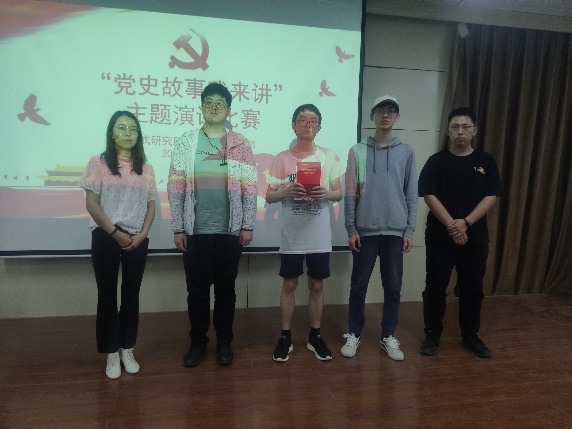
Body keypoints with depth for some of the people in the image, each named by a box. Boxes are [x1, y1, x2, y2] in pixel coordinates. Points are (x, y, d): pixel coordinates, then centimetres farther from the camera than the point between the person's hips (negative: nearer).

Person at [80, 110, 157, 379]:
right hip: (106, 238, -3)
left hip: (138, 240, 3)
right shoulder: (98, 164, -1)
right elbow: (92, 205, -6)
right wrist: (116, 233, -12)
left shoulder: (145, 168, 8)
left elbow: (151, 205, 8)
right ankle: (112, 353, 18)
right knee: (107, 294, 5)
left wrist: (142, 234, -6)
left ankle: (127, 350, 24)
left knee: (131, 295, 10)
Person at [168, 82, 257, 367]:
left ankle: (224, 341, 25)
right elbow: (175, 188, 1)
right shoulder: (186, 142, 3)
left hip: (230, 231, 0)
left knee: (225, 289, 10)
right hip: (195, 231, 1)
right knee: (197, 290, 10)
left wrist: (247, 226, -4)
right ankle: (198, 342, 26)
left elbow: (249, 189, 1)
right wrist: (178, 228, -4)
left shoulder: (241, 145, 3)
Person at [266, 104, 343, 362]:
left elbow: (339, 193, 3)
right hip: (292, 236, -1)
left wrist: (326, 194, -19)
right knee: (289, 285, 9)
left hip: (319, 236, 1)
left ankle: (315, 336, 27)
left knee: (317, 286, 11)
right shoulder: (282, 159, 0)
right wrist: (286, 191, -21)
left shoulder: (329, 157, 3)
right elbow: (269, 197, 0)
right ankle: (285, 337, 23)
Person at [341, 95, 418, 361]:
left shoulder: (406, 152, 5)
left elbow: (412, 194, 5)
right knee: (359, 285, 7)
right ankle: (353, 334, 22)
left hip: (395, 231, 1)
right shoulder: (357, 151, 1)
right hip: (365, 230, -1)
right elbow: (349, 193, 0)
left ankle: (388, 336, 24)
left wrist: (409, 230, 0)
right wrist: (351, 229, -5)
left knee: (393, 287, 8)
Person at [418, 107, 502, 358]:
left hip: (475, 237, 2)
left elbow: (491, 197, -2)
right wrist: (451, 225, -16)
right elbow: (429, 196, -8)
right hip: (440, 236, -2)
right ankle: (432, 334, 19)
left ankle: (470, 336, 27)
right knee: (435, 287, 5)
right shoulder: (436, 161, -1)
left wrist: (465, 222, -14)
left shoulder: (485, 162, 5)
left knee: (472, 288, 11)